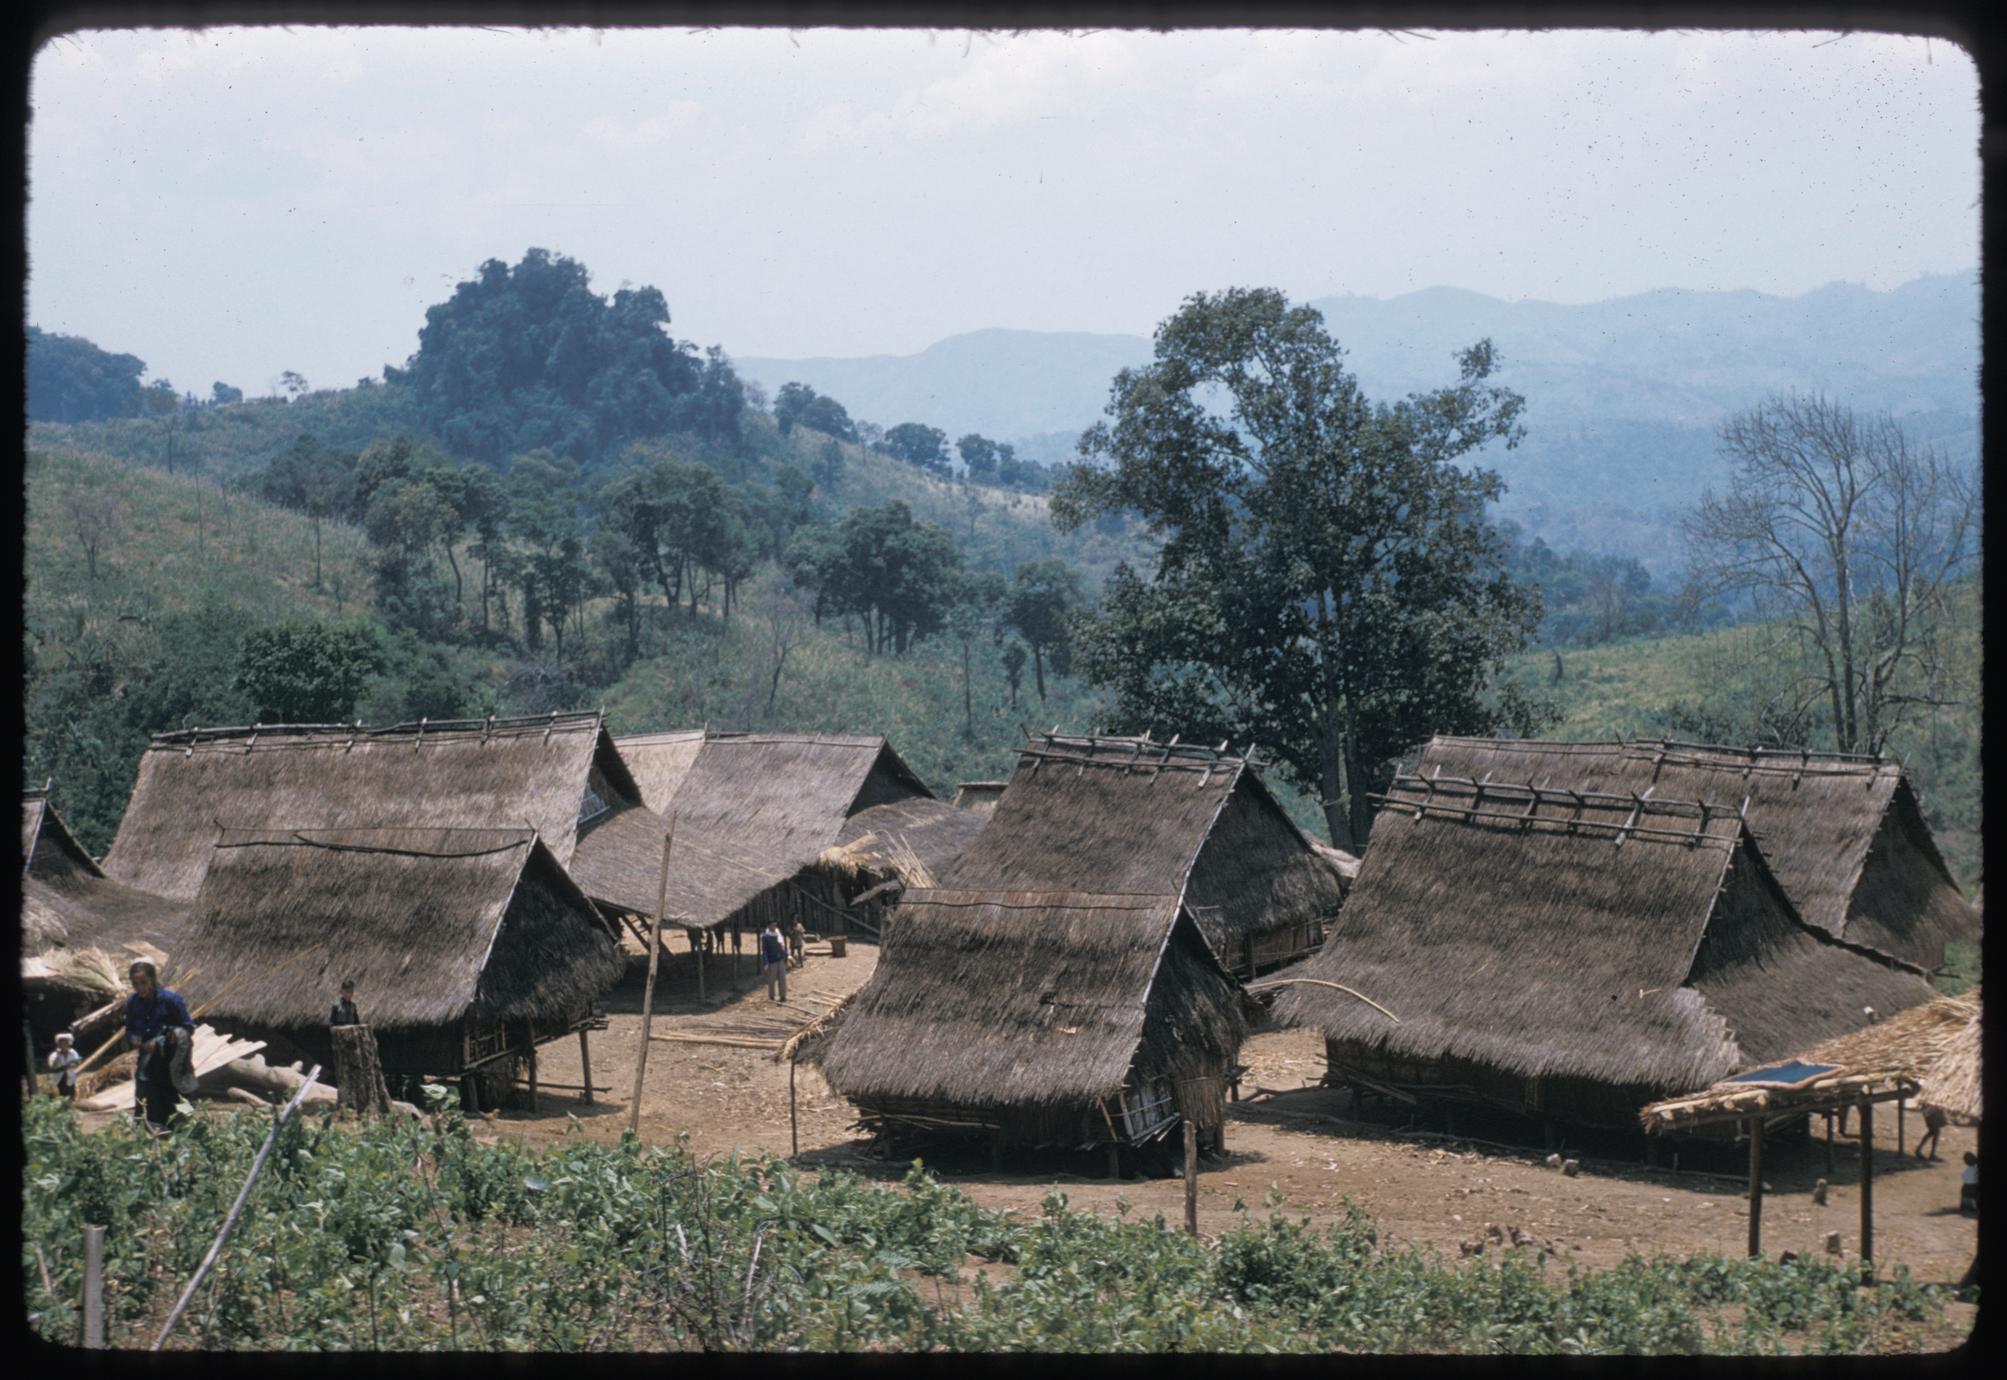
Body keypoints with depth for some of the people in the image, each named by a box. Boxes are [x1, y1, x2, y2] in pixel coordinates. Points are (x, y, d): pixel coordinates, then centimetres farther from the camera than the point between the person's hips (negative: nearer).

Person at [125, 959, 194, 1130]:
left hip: (169, 1066, -4)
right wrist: (135, 1041, -12)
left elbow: (188, 1027, -8)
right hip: (147, 1064, 4)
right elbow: (129, 1031, 12)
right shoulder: (132, 1002, 1)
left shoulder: (170, 999, -12)